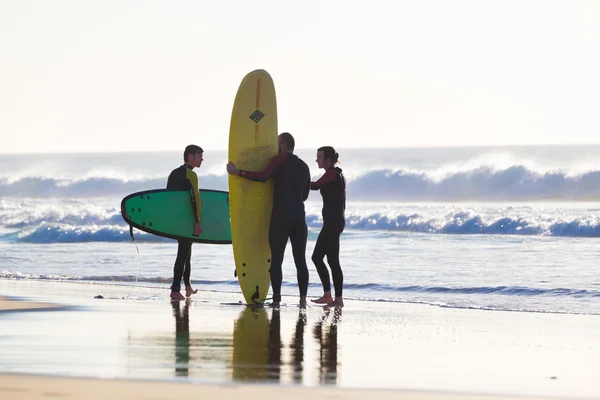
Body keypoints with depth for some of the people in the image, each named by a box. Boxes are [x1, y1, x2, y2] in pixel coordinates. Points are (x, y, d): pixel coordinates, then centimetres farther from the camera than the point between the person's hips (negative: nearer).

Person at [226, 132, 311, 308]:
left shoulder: (280, 160, -4)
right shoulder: (303, 166, 17)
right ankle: (303, 298, 0)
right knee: (300, 259, 6)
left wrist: (238, 172, -14)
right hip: (299, 216, 6)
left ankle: (277, 298, -11)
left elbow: (263, 176, -18)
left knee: (276, 258, -4)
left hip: (281, 216, -6)